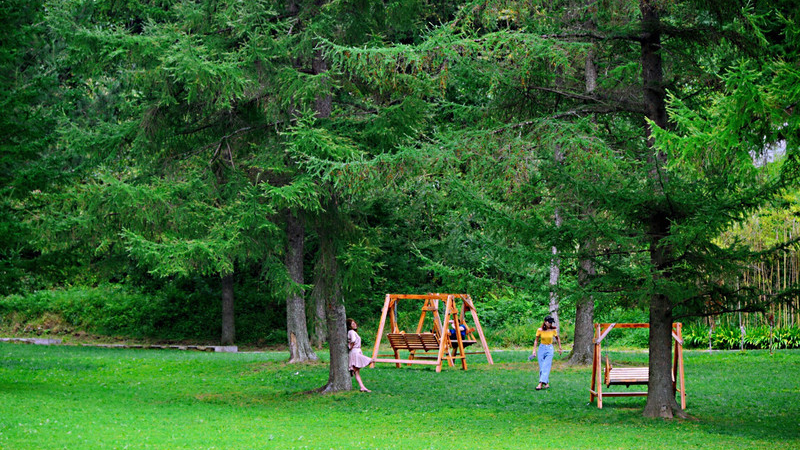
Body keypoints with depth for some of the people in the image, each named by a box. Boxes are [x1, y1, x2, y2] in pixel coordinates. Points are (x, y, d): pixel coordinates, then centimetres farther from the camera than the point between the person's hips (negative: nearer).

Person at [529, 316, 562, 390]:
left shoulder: (553, 330, -5)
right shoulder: (540, 330, -5)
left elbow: (558, 339, 12)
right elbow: (536, 340, 6)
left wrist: (560, 348, 17)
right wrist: (534, 350, 2)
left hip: (549, 349, -2)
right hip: (542, 348, 2)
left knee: (546, 367, -12)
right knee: (541, 367, 1)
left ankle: (541, 384, -20)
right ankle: (546, 383, 11)